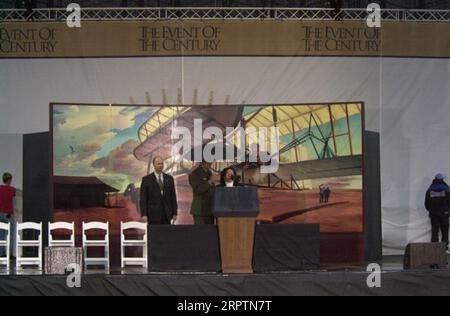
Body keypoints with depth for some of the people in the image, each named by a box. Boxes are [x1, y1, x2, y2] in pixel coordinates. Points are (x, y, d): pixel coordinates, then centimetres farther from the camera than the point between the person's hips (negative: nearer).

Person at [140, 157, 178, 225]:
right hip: (154, 214, -3)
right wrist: (144, 215, -10)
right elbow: (143, 199, -2)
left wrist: (175, 213, 5)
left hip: (167, 215, 3)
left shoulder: (169, 178, 10)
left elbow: (173, 196, 10)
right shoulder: (146, 179, 1)